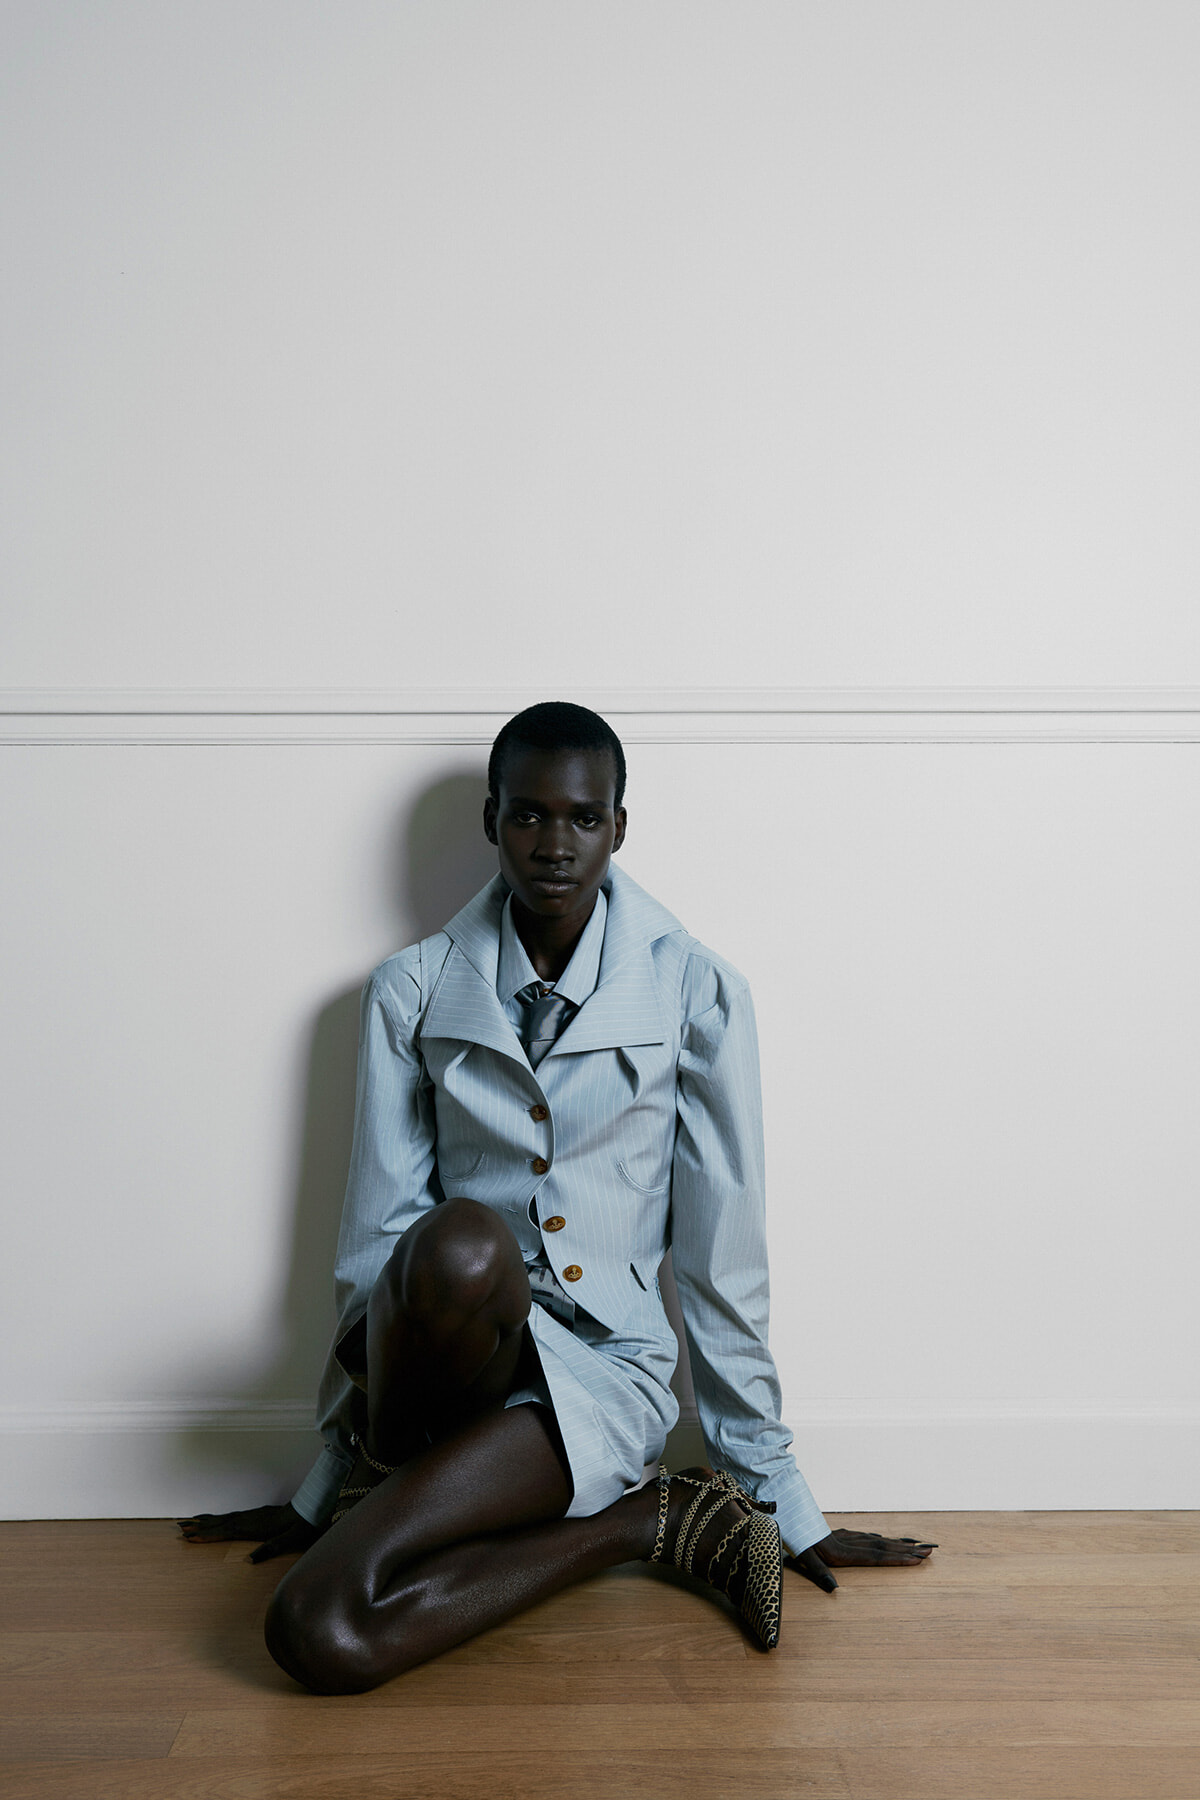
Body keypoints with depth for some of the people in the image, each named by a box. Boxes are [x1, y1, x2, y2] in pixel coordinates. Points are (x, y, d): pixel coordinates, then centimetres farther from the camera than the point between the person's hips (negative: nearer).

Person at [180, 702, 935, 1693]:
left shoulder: (694, 993, -4)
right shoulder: (415, 993, 1)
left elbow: (722, 1256, -1)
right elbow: (377, 1238, 5)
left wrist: (783, 1499, 3)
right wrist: (323, 1485, 10)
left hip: (600, 1370, -2)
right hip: (449, 1349, 2)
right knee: (457, 1242, -36)